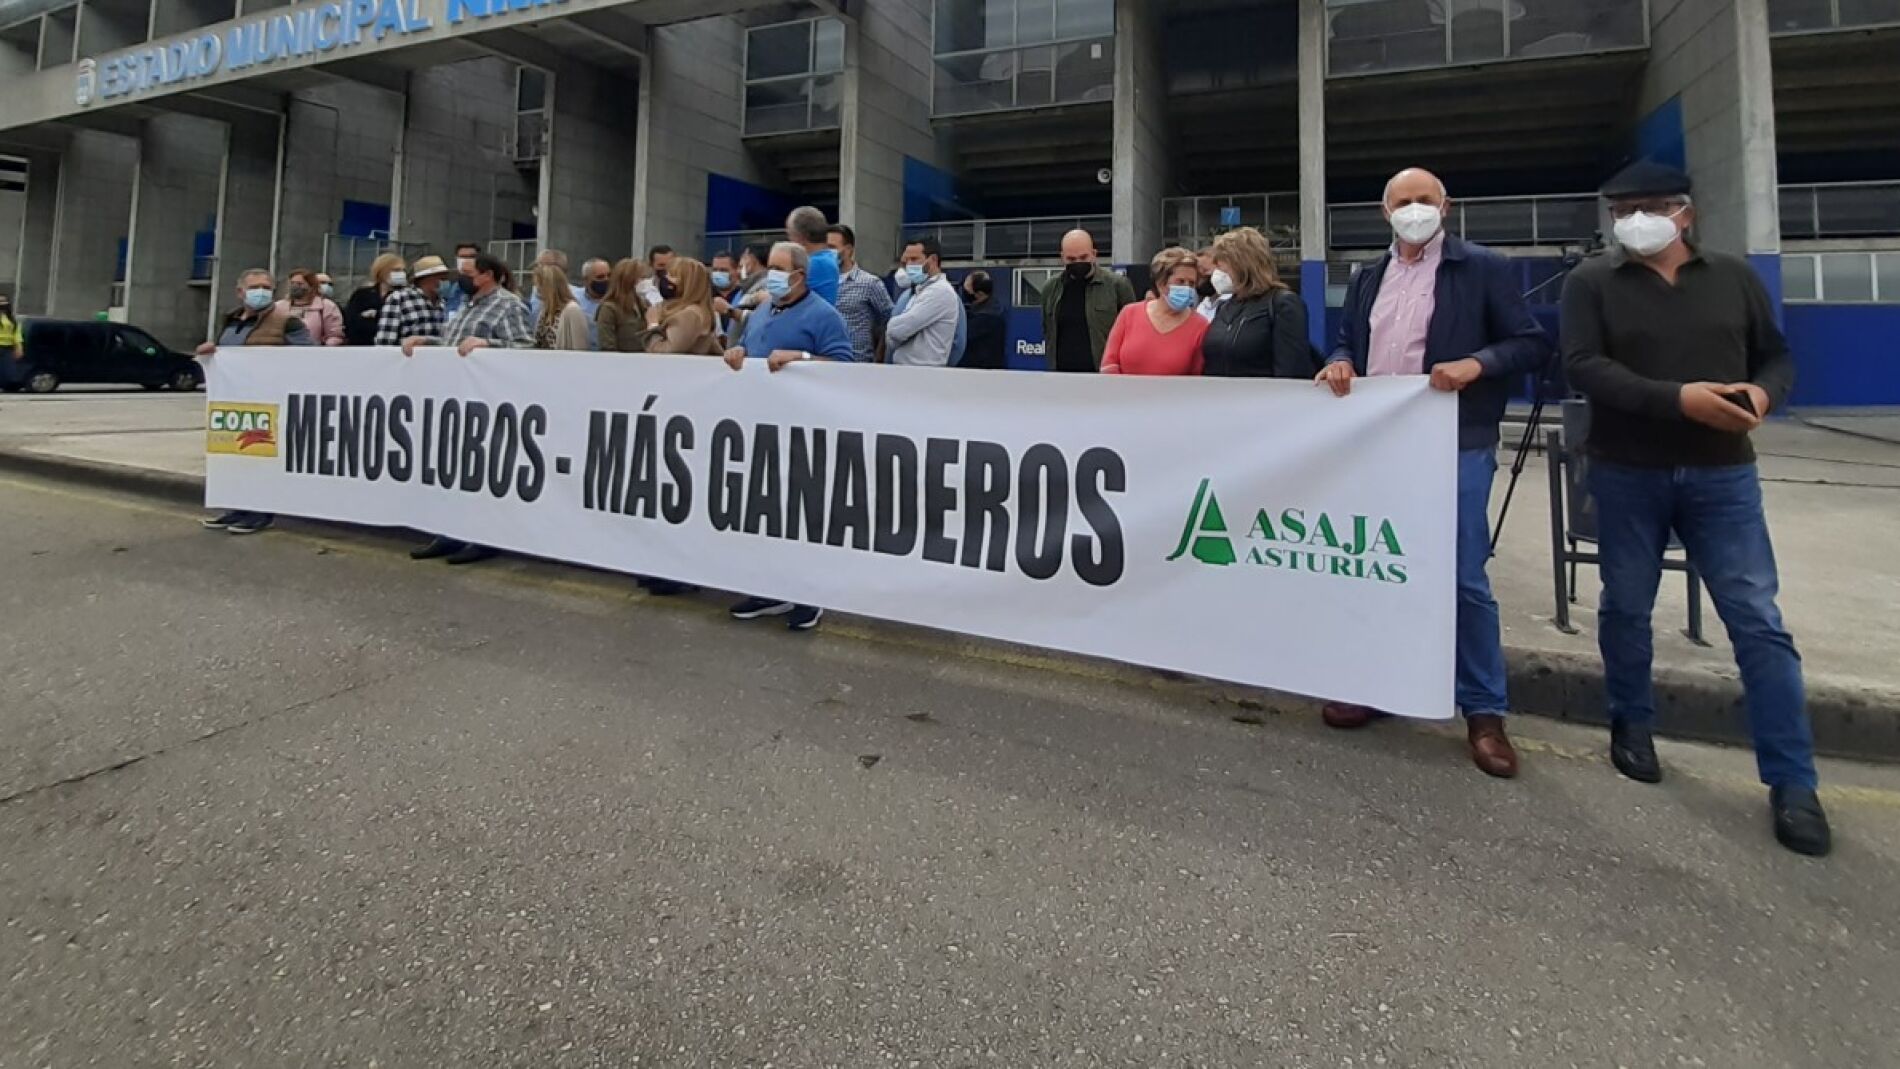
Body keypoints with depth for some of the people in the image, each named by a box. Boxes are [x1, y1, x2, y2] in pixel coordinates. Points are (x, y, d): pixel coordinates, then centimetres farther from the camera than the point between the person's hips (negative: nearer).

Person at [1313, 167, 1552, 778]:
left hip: (1454, 446, -5)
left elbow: (1532, 344, -1)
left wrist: (1477, 364, -19)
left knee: (1464, 579, -2)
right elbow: (1348, 340, 22)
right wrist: (1340, 362, -1)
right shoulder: (1368, 278, 16)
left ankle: (1484, 710, 10)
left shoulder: (1483, 269, 1)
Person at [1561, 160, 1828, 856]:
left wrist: (1764, 392, -10)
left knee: (1757, 620, -2)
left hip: (1722, 474, 1)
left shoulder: (1733, 277, 10)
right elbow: (1583, 365, -12)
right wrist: (1678, 398, -23)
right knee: (1626, 608, 9)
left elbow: (1777, 355, 14)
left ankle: (1792, 782, 5)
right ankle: (1632, 726, 30)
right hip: (1626, 475, -1)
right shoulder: (1592, 283, 1)